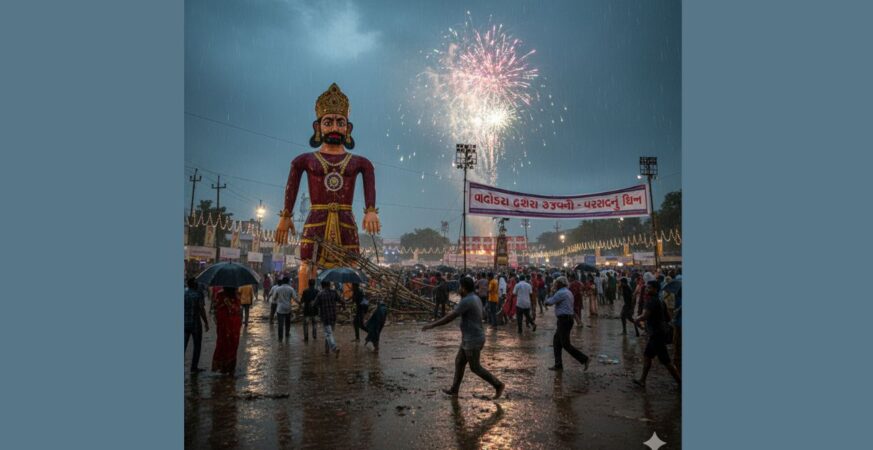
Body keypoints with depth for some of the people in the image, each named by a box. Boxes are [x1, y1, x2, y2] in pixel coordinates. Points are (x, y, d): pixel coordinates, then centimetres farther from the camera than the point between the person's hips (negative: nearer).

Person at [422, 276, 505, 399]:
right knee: (459, 362, 17)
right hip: (472, 338, 10)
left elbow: (450, 317, -24)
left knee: (475, 368, 5)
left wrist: (431, 325, -16)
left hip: (473, 340, -10)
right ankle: (454, 390, 27)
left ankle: (498, 385, 16)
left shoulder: (466, 301, -25)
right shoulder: (476, 299, 7)